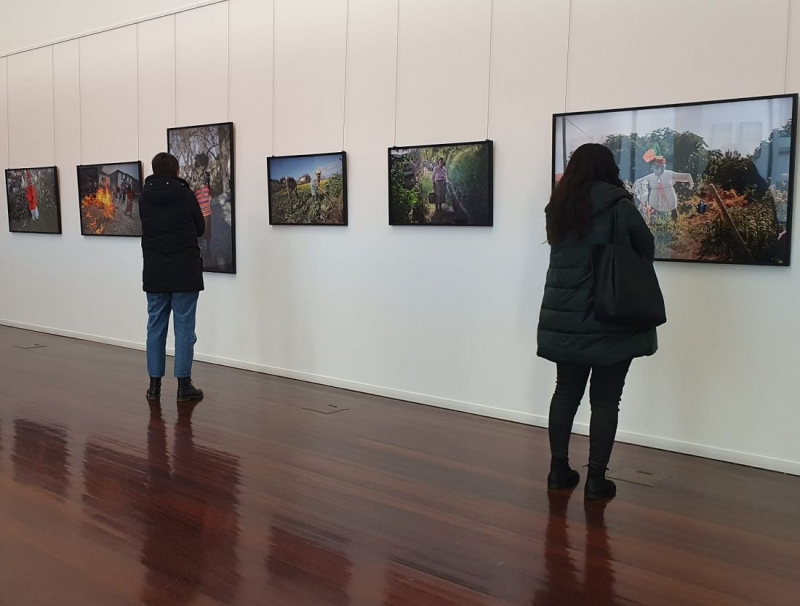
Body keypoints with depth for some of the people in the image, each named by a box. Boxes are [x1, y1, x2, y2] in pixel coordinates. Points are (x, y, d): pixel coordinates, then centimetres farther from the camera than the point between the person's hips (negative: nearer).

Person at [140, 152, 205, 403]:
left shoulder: (144, 197, 4)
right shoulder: (185, 194, -6)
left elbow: (146, 229, 13)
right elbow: (200, 229, 4)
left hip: (155, 272, 4)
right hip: (184, 272, -3)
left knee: (155, 328, 9)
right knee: (184, 328, 1)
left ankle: (154, 385, 12)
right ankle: (184, 385, 3)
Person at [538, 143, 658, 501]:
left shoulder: (557, 209, 5)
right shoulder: (617, 205, -10)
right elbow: (647, 250, 1)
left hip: (564, 318, 5)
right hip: (610, 320, -5)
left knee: (566, 392, 14)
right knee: (605, 399, 3)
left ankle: (558, 469, 18)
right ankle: (596, 479, 7)